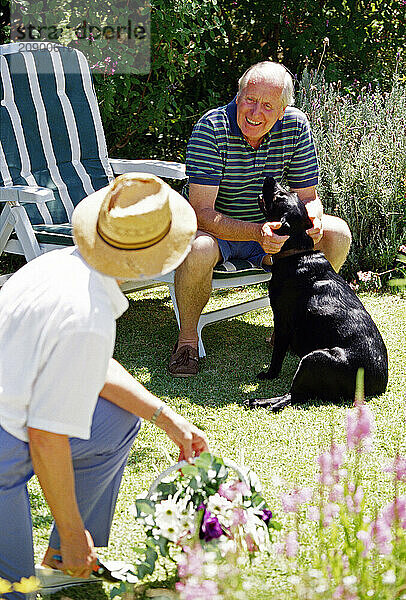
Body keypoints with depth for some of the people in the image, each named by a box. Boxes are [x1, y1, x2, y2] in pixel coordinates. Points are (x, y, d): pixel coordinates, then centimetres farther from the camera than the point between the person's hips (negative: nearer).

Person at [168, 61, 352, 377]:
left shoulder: (296, 126, -11)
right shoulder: (211, 128, -23)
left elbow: (307, 197, -2)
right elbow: (201, 212, -28)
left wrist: (312, 218, -28)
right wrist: (257, 233, -43)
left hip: (271, 226, 5)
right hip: (217, 228, -4)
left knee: (337, 234, -16)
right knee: (198, 249, -39)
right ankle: (188, 338, -12)